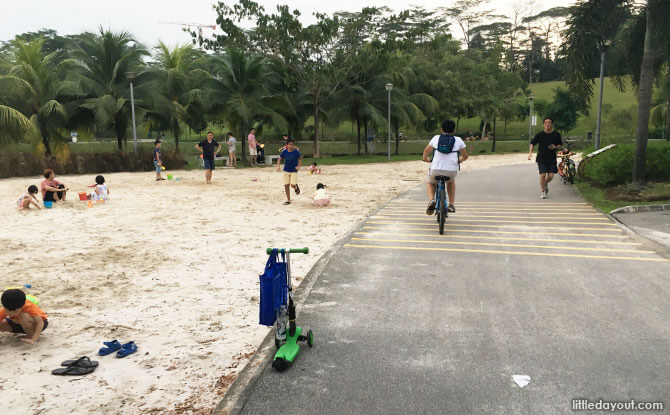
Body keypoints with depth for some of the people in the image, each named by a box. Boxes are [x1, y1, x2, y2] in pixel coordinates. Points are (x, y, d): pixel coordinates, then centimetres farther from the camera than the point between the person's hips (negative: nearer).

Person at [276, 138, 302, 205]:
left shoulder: (296, 152, -11)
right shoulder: (284, 152, -7)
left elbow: (300, 159, 3)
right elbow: (280, 159, 4)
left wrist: (299, 166, -11)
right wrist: (278, 166, -12)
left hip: (294, 171, -2)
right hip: (286, 170, 2)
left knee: (293, 184, -16)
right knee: (286, 185, 0)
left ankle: (296, 187, 23)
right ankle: (288, 200, 13)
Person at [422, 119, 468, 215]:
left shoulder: (436, 138, 9)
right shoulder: (458, 140, 9)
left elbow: (426, 151, 17)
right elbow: (465, 156, 18)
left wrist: (425, 159, 38)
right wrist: (459, 160, 40)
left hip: (436, 170, -1)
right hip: (452, 170, 1)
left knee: (430, 183, 30)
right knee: (451, 182, 36)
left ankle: (431, 199, 0)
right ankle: (451, 205, 26)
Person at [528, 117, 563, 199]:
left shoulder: (556, 134, 1)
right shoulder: (539, 134, -3)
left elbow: (560, 145, 12)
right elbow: (532, 143, 8)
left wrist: (555, 147, -10)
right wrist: (530, 152, -6)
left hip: (552, 158, 1)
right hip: (541, 158, -1)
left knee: (550, 176, -4)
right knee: (542, 175, -9)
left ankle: (545, 184, 31)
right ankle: (543, 191, 10)